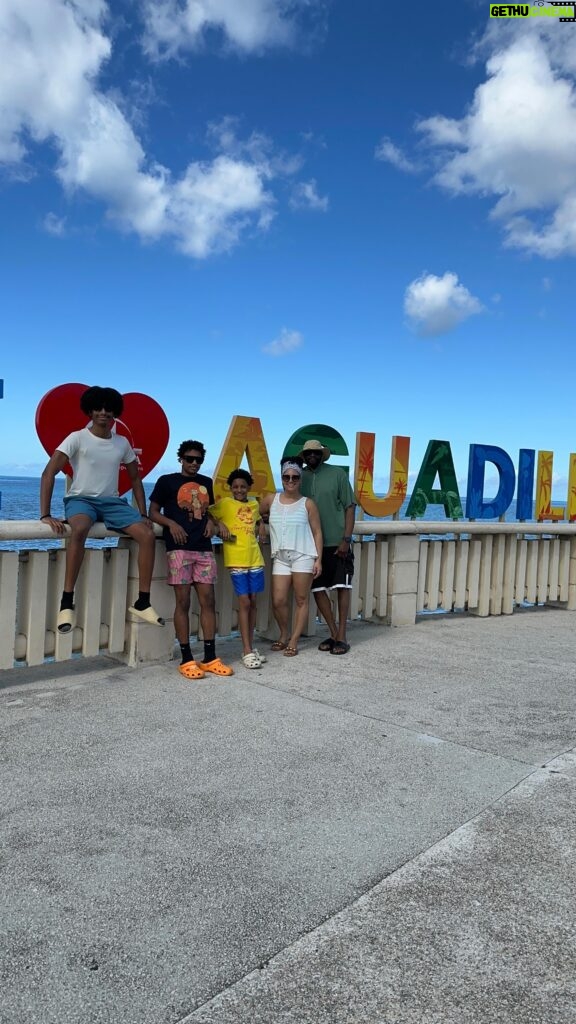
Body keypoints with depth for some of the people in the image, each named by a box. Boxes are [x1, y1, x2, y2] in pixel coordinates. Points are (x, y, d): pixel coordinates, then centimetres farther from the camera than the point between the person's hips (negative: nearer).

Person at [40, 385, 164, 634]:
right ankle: (67, 603, -33)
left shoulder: (122, 443, 7)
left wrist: (143, 515, 7)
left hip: (112, 502, 5)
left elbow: (135, 479, 17)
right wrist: (45, 515, -24)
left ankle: (143, 603, -8)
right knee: (80, 529, -40)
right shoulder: (77, 438, -7)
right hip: (81, 499, -4)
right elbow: (49, 474, -14)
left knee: (148, 534, -19)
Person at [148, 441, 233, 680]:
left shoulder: (206, 482, 17)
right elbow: (153, 512, 3)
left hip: (204, 549, 5)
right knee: (183, 602, -3)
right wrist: (171, 523, -14)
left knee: (208, 600, 3)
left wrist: (211, 521, 6)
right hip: (179, 549, -5)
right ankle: (187, 659, 3)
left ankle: (210, 658, 9)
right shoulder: (167, 481, 3)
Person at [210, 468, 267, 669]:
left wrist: (261, 527, 12)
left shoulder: (254, 504, 14)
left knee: (253, 602, 9)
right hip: (237, 560, -5)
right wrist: (220, 525, -16)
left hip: (255, 559, 5)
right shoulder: (224, 504, -1)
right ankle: (247, 651, -1)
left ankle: (251, 646, 19)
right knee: (244, 602, -6)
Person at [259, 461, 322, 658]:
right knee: (278, 601, -1)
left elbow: (317, 532, 1)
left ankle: (294, 641, 11)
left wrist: (318, 559, -5)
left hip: (303, 556, -2)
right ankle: (284, 635, 23)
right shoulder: (271, 500, 8)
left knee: (301, 600, 1)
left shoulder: (307, 504, 1)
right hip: (280, 557, 3)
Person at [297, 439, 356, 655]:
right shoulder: (300, 477, 6)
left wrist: (346, 539, -10)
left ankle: (342, 637, 11)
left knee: (342, 587, 2)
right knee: (318, 589, 4)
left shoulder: (337, 474, -1)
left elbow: (350, 507, -2)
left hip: (337, 542, -3)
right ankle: (333, 633, 17)